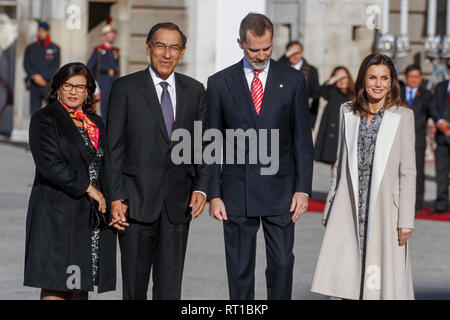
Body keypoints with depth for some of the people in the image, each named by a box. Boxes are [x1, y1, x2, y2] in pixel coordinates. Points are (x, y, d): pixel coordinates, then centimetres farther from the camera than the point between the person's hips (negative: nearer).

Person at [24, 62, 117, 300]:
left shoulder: (96, 124, 18)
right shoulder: (44, 120, -2)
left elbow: (105, 166, 21)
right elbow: (50, 164, -14)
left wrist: (110, 201, 4)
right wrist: (87, 188, -13)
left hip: (93, 216, 6)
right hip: (58, 215, -6)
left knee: (81, 285, 4)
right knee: (55, 285, -7)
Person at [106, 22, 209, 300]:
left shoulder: (195, 90, 10)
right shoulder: (125, 88, 0)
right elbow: (114, 148, -2)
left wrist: (201, 188, -3)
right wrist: (115, 198, -9)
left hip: (178, 204, 2)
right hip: (137, 201, -2)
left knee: (170, 288, 1)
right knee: (135, 286, 4)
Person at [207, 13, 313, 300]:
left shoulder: (293, 80, 3)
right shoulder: (220, 83, 3)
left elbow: (303, 139, 4)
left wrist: (303, 188, -4)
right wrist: (214, 194, -2)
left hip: (280, 189, 0)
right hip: (237, 190, 0)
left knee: (282, 264, -1)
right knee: (239, 268, 4)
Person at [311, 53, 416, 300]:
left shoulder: (403, 116, 0)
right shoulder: (348, 112, 10)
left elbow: (408, 171, -2)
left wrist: (406, 220, -7)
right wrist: (329, 209, 13)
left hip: (384, 209, -3)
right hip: (349, 210, 3)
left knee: (384, 283, -2)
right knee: (345, 278, -1)